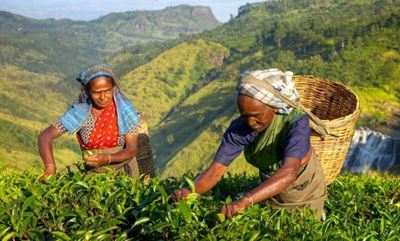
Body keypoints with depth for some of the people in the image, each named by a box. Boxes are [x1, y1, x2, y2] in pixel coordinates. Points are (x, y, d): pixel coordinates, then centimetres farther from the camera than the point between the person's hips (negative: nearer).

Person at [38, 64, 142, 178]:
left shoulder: (124, 109, -10)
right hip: (93, 174, 1)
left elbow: (131, 150, -10)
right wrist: (50, 167, -27)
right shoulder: (80, 112, -8)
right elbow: (45, 136, -11)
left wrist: (106, 159, -28)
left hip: (124, 172, 0)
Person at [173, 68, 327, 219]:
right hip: (272, 189, 3)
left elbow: (288, 172, -52)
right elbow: (215, 170, -30)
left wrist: (244, 201, -65)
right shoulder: (239, 128, -26)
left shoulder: (296, 122, -38)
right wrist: (190, 191, -51)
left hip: (305, 192, -3)